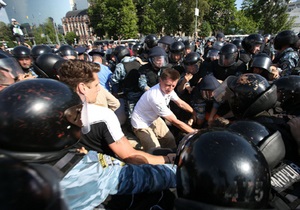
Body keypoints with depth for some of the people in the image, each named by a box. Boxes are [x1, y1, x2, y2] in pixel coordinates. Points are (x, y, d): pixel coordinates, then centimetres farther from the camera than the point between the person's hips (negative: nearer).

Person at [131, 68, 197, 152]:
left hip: (154, 119, 8)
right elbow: (175, 121, -30)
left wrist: (195, 113, 3)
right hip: (142, 125, -7)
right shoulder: (156, 97, -37)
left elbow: (181, 103, 4)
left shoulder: (167, 89, -14)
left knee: (171, 141, 10)